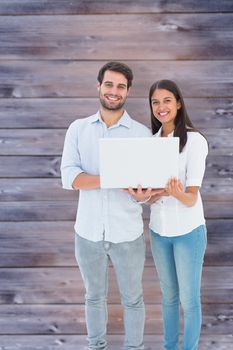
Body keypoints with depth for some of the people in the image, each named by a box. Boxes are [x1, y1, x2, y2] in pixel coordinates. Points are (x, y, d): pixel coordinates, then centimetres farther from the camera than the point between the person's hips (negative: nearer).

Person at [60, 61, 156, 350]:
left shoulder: (142, 134, -3)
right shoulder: (78, 129, -1)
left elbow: (150, 183, -6)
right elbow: (69, 177, -12)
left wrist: (145, 189, -31)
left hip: (127, 233, -1)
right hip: (88, 231, 1)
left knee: (132, 299, 14)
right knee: (94, 296, 19)